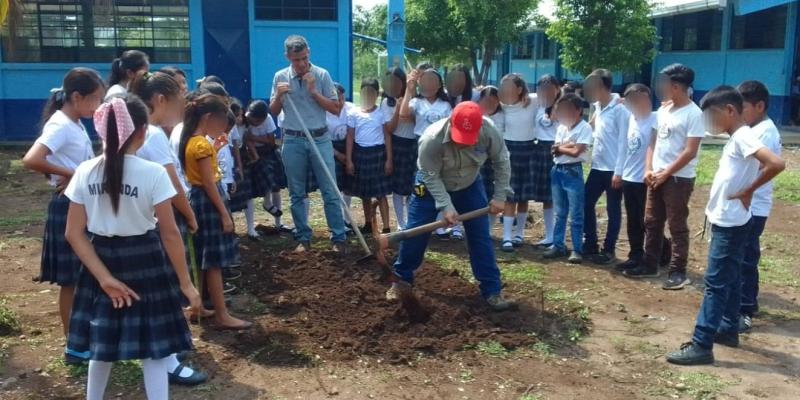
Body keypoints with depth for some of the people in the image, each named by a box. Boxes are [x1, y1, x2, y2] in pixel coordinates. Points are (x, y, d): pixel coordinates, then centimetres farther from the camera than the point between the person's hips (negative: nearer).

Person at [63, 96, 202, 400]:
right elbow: (169, 234, -13)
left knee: (102, 346, 21)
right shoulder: (153, 173, -15)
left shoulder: (85, 172, -4)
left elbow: (74, 233, -6)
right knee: (154, 350, 7)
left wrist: (104, 277, -6)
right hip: (145, 263, -4)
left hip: (102, 260, 4)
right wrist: (186, 283, -7)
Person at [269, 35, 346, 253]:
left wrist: (314, 91, -12)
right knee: (297, 194, 7)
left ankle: (339, 238, 5)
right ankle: (303, 238, 17)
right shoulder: (280, 77, 4)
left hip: (320, 139, -2)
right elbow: (273, 112, 9)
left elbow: (335, 108, -3)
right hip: (293, 141, 2)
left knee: (330, 192, -1)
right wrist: (279, 96, -10)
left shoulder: (322, 75, -2)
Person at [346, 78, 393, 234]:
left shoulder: (382, 113, 0)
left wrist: (389, 159, -4)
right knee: (364, 193, 12)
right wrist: (349, 160, -1)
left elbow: (387, 136, 1)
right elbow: (350, 138, 3)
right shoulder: (353, 113, 2)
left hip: (377, 153, -2)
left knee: (380, 192, -5)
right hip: (360, 153, 2)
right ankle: (368, 224, 26)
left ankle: (386, 227, -5)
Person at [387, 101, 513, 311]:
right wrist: (446, 206, -34)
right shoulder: (432, 139, -37)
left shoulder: (489, 132, -28)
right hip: (432, 186, -2)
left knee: (481, 237, -2)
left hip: (470, 186, 2)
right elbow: (431, 177, -27)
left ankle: (492, 290, 7)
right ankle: (402, 281, 18)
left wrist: (500, 196, -13)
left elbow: (501, 162, -12)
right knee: (415, 233, -2)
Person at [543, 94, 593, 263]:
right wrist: (568, 145, -13)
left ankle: (577, 249, 5)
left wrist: (560, 147, -2)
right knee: (559, 213, 13)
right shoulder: (562, 127, 11)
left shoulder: (585, 128, -8)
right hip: (557, 171, 6)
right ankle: (558, 245, 20)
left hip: (573, 172, -6)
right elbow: (555, 150, 1)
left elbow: (576, 151, -17)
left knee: (575, 215, -1)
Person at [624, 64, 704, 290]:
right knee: (651, 223, 12)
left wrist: (666, 173, -14)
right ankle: (650, 266, 24)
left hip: (679, 178, -8)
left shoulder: (694, 114, -13)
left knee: (677, 226, 0)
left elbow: (690, 152, -17)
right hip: (656, 176, 8)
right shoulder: (663, 110, 10)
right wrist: (648, 169, 1)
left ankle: (678, 273, 9)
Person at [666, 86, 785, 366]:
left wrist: (747, 191, -18)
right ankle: (728, 330, 31)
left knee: (716, 284, -9)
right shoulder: (736, 138, 12)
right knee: (730, 280, 18)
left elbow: (776, 164, -30)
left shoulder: (743, 137, -17)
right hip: (727, 221, 10)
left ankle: (702, 345, -6)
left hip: (730, 223, -10)